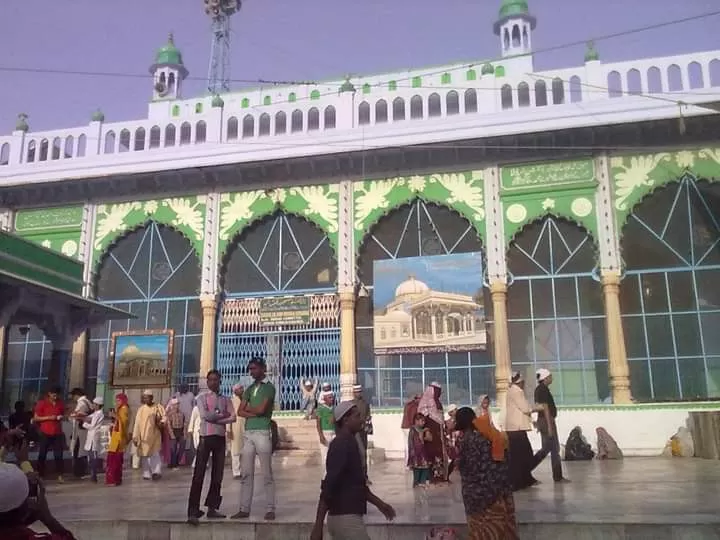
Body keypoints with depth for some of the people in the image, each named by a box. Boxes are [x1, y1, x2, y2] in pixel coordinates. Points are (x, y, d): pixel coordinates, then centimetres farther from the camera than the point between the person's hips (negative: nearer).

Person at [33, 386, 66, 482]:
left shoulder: (61, 404, 8)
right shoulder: (42, 403, -4)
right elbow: (35, 418, -5)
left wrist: (62, 417, -1)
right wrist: (48, 417, -16)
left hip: (58, 433, 3)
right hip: (45, 433, -3)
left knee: (58, 455, 1)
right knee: (42, 455, 3)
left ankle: (59, 475, 6)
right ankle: (40, 475, 12)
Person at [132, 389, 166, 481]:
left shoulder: (158, 407, 3)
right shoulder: (141, 409, 7)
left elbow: (164, 417, -1)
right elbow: (137, 423, 5)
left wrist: (161, 423, -23)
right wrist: (135, 437, 2)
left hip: (154, 434, -2)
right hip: (143, 435, 2)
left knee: (155, 453, -11)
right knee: (144, 455, 3)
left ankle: (156, 471, -15)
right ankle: (146, 473, 10)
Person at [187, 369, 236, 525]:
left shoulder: (226, 399, 12)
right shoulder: (202, 397, 3)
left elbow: (233, 418, -2)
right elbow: (204, 415, -14)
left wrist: (215, 419, -12)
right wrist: (222, 415, -5)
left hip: (220, 438, 4)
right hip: (206, 437, -4)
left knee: (217, 475, 6)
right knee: (199, 475, -9)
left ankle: (212, 508, 15)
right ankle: (193, 511, -9)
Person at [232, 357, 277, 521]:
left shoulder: (269, 387, -2)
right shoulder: (249, 389, 17)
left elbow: (261, 409, -14)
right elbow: (240, 412, 8)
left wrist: (247, 408, 4)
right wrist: (254, 413, -8)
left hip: (262, 433, -6)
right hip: (248, 433, 6)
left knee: (267, 473, -3)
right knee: (246, 473, 6)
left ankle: (270, 509, 1)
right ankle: (244, 509, 10)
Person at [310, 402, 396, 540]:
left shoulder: (349, 443, 15)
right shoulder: (342, 444, -16)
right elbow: (328, 486, -22)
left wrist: (379, 503, 26)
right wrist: (318, 526, -24)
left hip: (346, 517, 9)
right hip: (346, 519, -9)